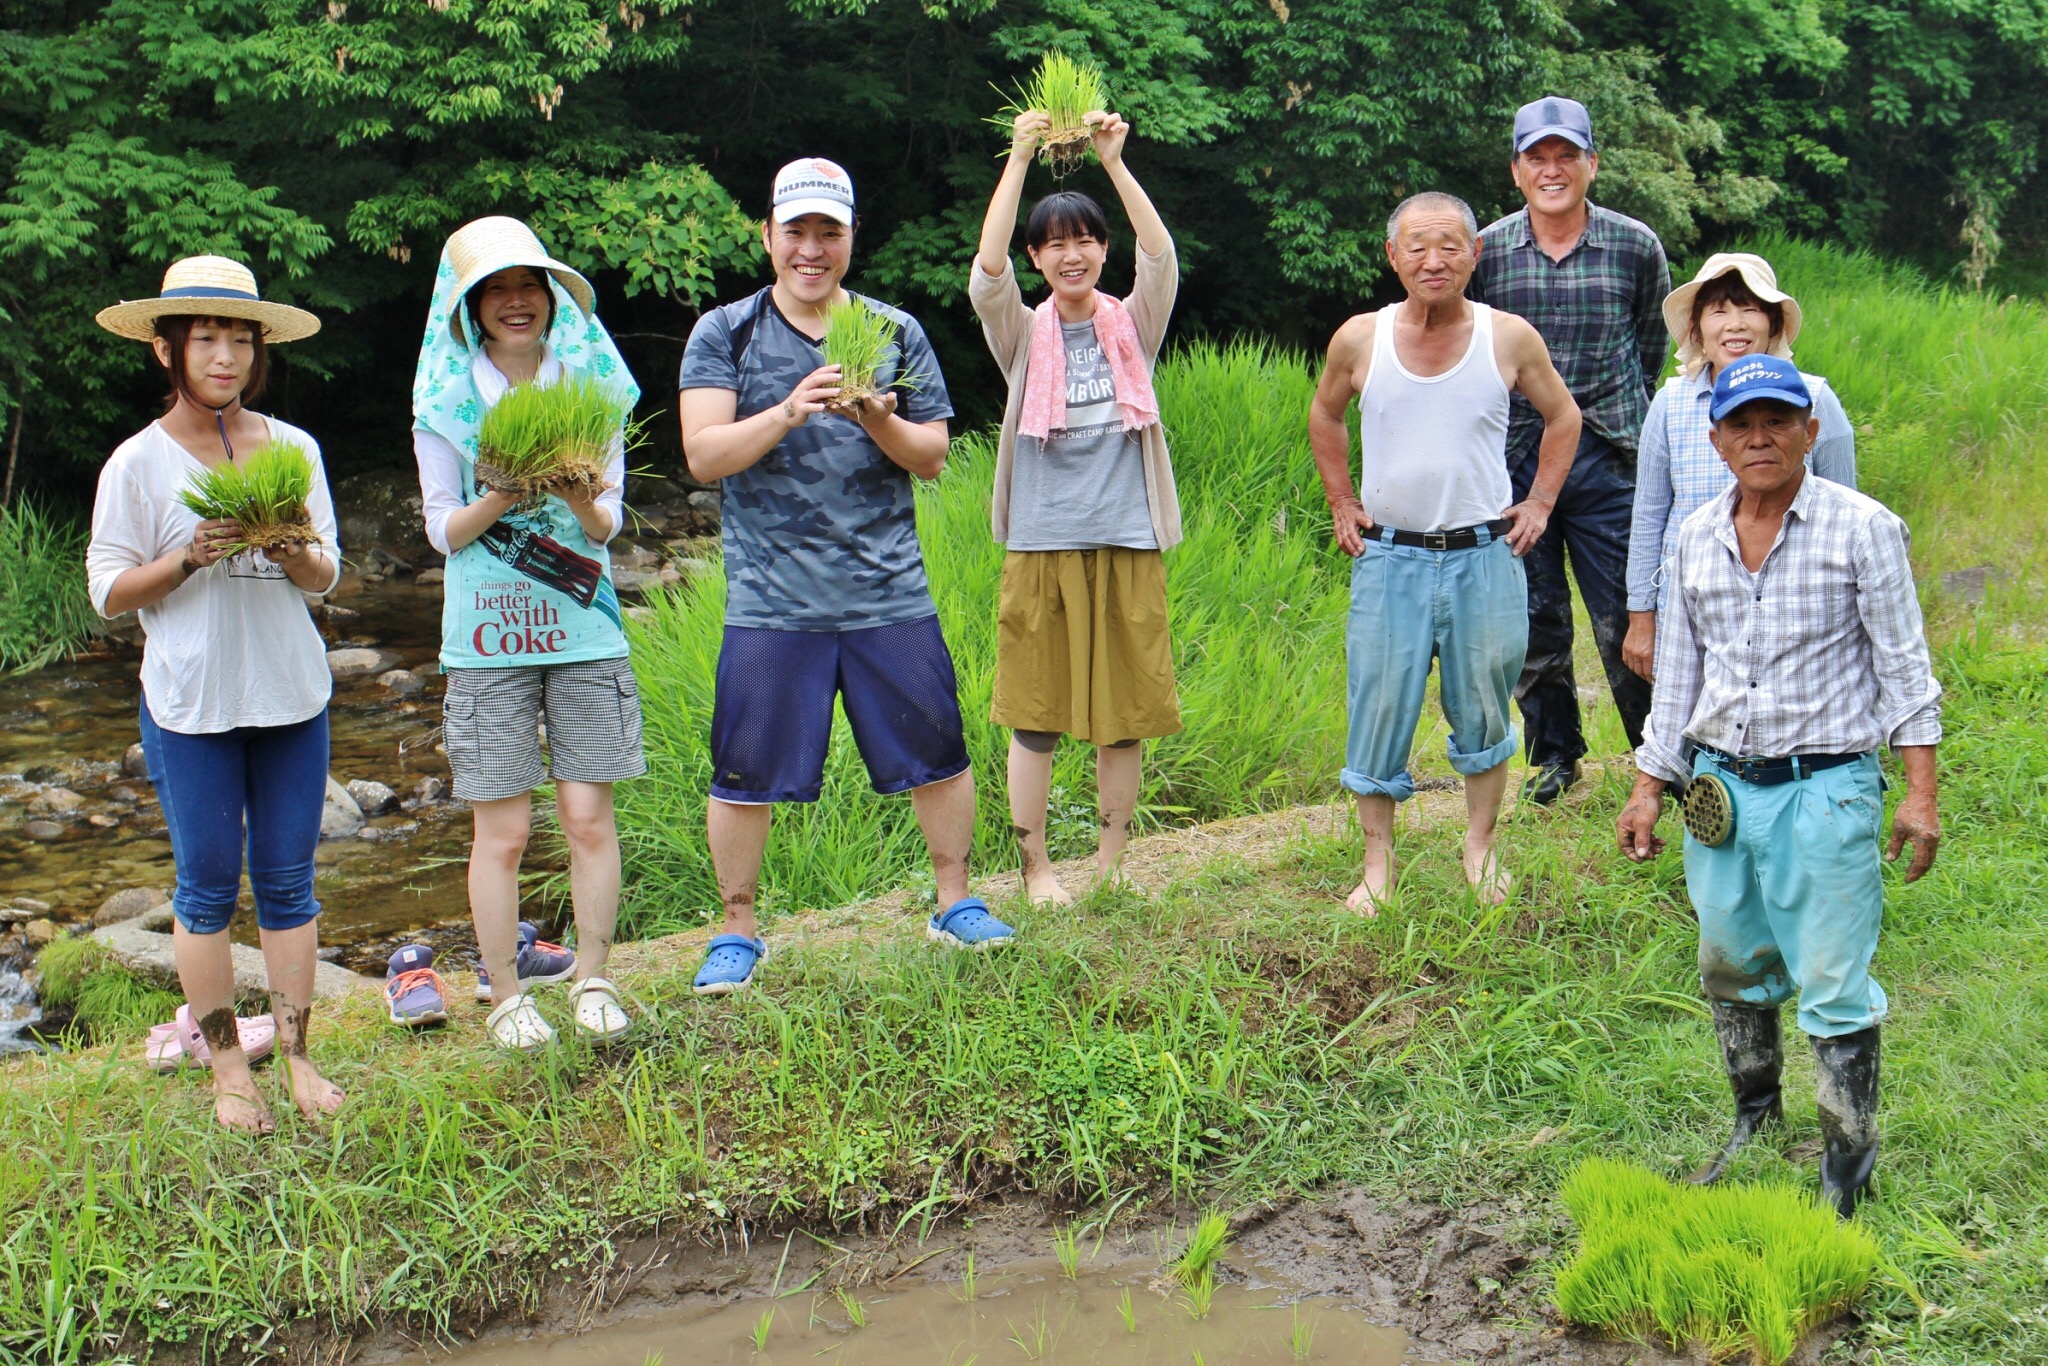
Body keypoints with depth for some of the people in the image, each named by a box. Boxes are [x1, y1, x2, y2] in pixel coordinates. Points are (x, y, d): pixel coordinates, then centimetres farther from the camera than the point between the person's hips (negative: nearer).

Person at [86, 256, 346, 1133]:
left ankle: (297, 1056, 18)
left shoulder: (293, 449, 5)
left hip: (292, 697, 3)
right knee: (208, 887, 5)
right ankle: (227, 1067, 16)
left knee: (288, 882, 7)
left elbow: (326, 578, 8)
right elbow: (108, 591, -2)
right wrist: (191, 558, -17)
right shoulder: (139, 463, -4)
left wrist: (294, 554, -14)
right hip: (191, 704, -2)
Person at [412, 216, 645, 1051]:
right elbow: (444, 530, 1)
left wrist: (579, 495, -17)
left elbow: (609, 523, 5)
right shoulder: (445, 401, 3)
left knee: (588, 817, 1)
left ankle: (593, 980, 15)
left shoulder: (590, 385, 8)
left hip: (585, 633, 2)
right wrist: (505, 494, -17)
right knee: (502, 831, 0)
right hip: (487, 637, -1)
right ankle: (505, 993, 13)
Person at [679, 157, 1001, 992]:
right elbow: (703, 454, -7)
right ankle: (736, 931, 17)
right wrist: (788, 412, -23)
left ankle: (956, 905, 25)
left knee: (937, 756, 7)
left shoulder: (895, 332, 10)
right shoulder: (724, 334, 4)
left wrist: (882, 422, -13)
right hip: (770, 601, -2)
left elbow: (932, 458, 7)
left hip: (890, 594, 2)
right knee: (745, 775, 1)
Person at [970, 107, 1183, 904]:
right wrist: (1019, 161, -17)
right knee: (1033, 715, 2)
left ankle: (1111, 865, 19)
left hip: (1127, 545, 1)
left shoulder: (1132, 329, 6)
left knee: (1124, 715, 6)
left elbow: (1162, 261, -10)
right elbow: (987, 272, -13)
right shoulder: (1023, 337, 4)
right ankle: (1036, 868, 13)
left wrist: (1115, 163, -17)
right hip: (1041, 546, -1)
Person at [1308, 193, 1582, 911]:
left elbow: (1563, 418, 13)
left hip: (1484, 556, 0)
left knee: (1483, 711, 11)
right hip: (1389, 557, 0)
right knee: (1380, 710, 3)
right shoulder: (1360, 339, -2)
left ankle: (1481, 845, 28)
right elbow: (1324, 417, 17)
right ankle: (1378, 859, 17)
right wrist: (1342, 504, 11)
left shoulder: (1510, 338, -3)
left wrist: (1538, 503, 6)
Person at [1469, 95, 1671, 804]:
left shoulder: (1636, 247, 0)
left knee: (1626, 623, -1)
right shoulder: (1486, 251, 1)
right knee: (1533, 620, 9)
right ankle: (1554, 753, 26)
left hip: (1609, 459, -1)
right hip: (1513, 459, 1)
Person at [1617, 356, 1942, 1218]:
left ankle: (1849, 1155, 16)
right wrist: (1648, 788, 12)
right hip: (1720, 788, 5)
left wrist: (1920, 792, -9)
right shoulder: (1694, 541, 6)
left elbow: (1903, 667, -4)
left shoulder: (1863, 530, -6)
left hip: (1825, 790, -5)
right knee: (1731, 969, 15)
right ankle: (1755, 1120, 36)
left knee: (1832, 985, -1)